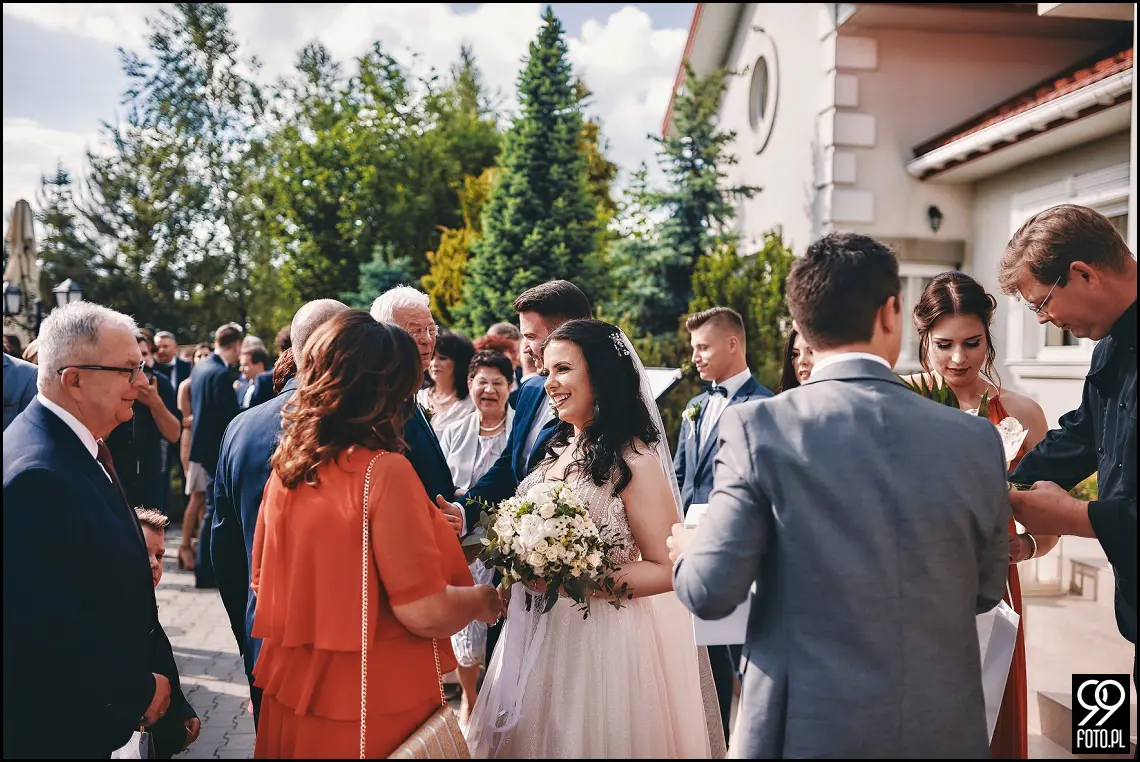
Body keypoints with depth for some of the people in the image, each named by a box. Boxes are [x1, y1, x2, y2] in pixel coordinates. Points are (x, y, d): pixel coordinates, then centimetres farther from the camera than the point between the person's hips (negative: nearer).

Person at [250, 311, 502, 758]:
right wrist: (482, 600, -2)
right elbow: (424, 611, -22)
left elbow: (262, 583, 11)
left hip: (292, 697, 6)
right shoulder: (383, 471, -21)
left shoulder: (285, 468, -1)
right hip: (375, 707, -6)